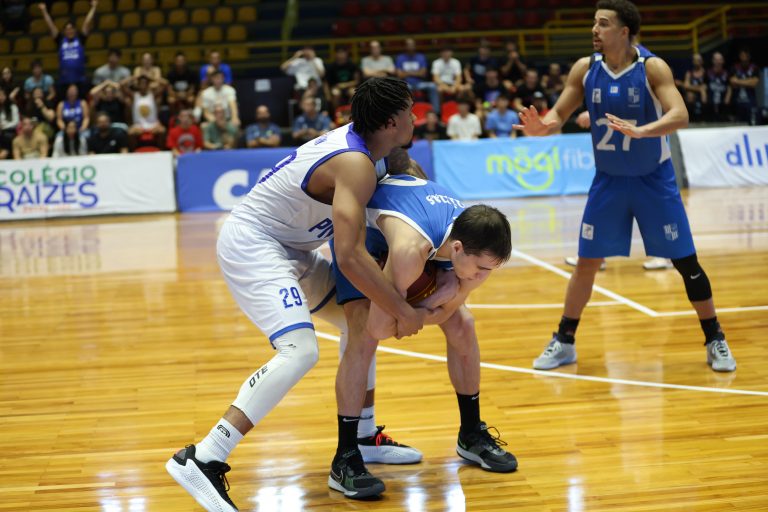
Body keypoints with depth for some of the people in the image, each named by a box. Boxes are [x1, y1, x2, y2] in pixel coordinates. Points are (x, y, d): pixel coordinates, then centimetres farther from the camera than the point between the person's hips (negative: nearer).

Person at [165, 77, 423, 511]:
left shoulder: (360, 138, 2)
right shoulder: (355, 165, -25)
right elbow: (351, 256, -34)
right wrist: (403, 312, -24)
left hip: (287, 245, 11)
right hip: (251, 243, -11)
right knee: (300, 351, -26)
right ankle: (202, 460, -26)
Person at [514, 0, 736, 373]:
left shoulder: (652, 67, -17)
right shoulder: (584, 69, -6)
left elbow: (679, 115, -29)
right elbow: (560, 113, 0)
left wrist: (640, 131, -47)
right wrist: (543, 126, -24)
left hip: (653, 179, -3)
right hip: (608, 180, 3)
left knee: (686, 262, 1)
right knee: (586, 262, 4)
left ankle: (715, 341, 15)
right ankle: (563, 342, 16)